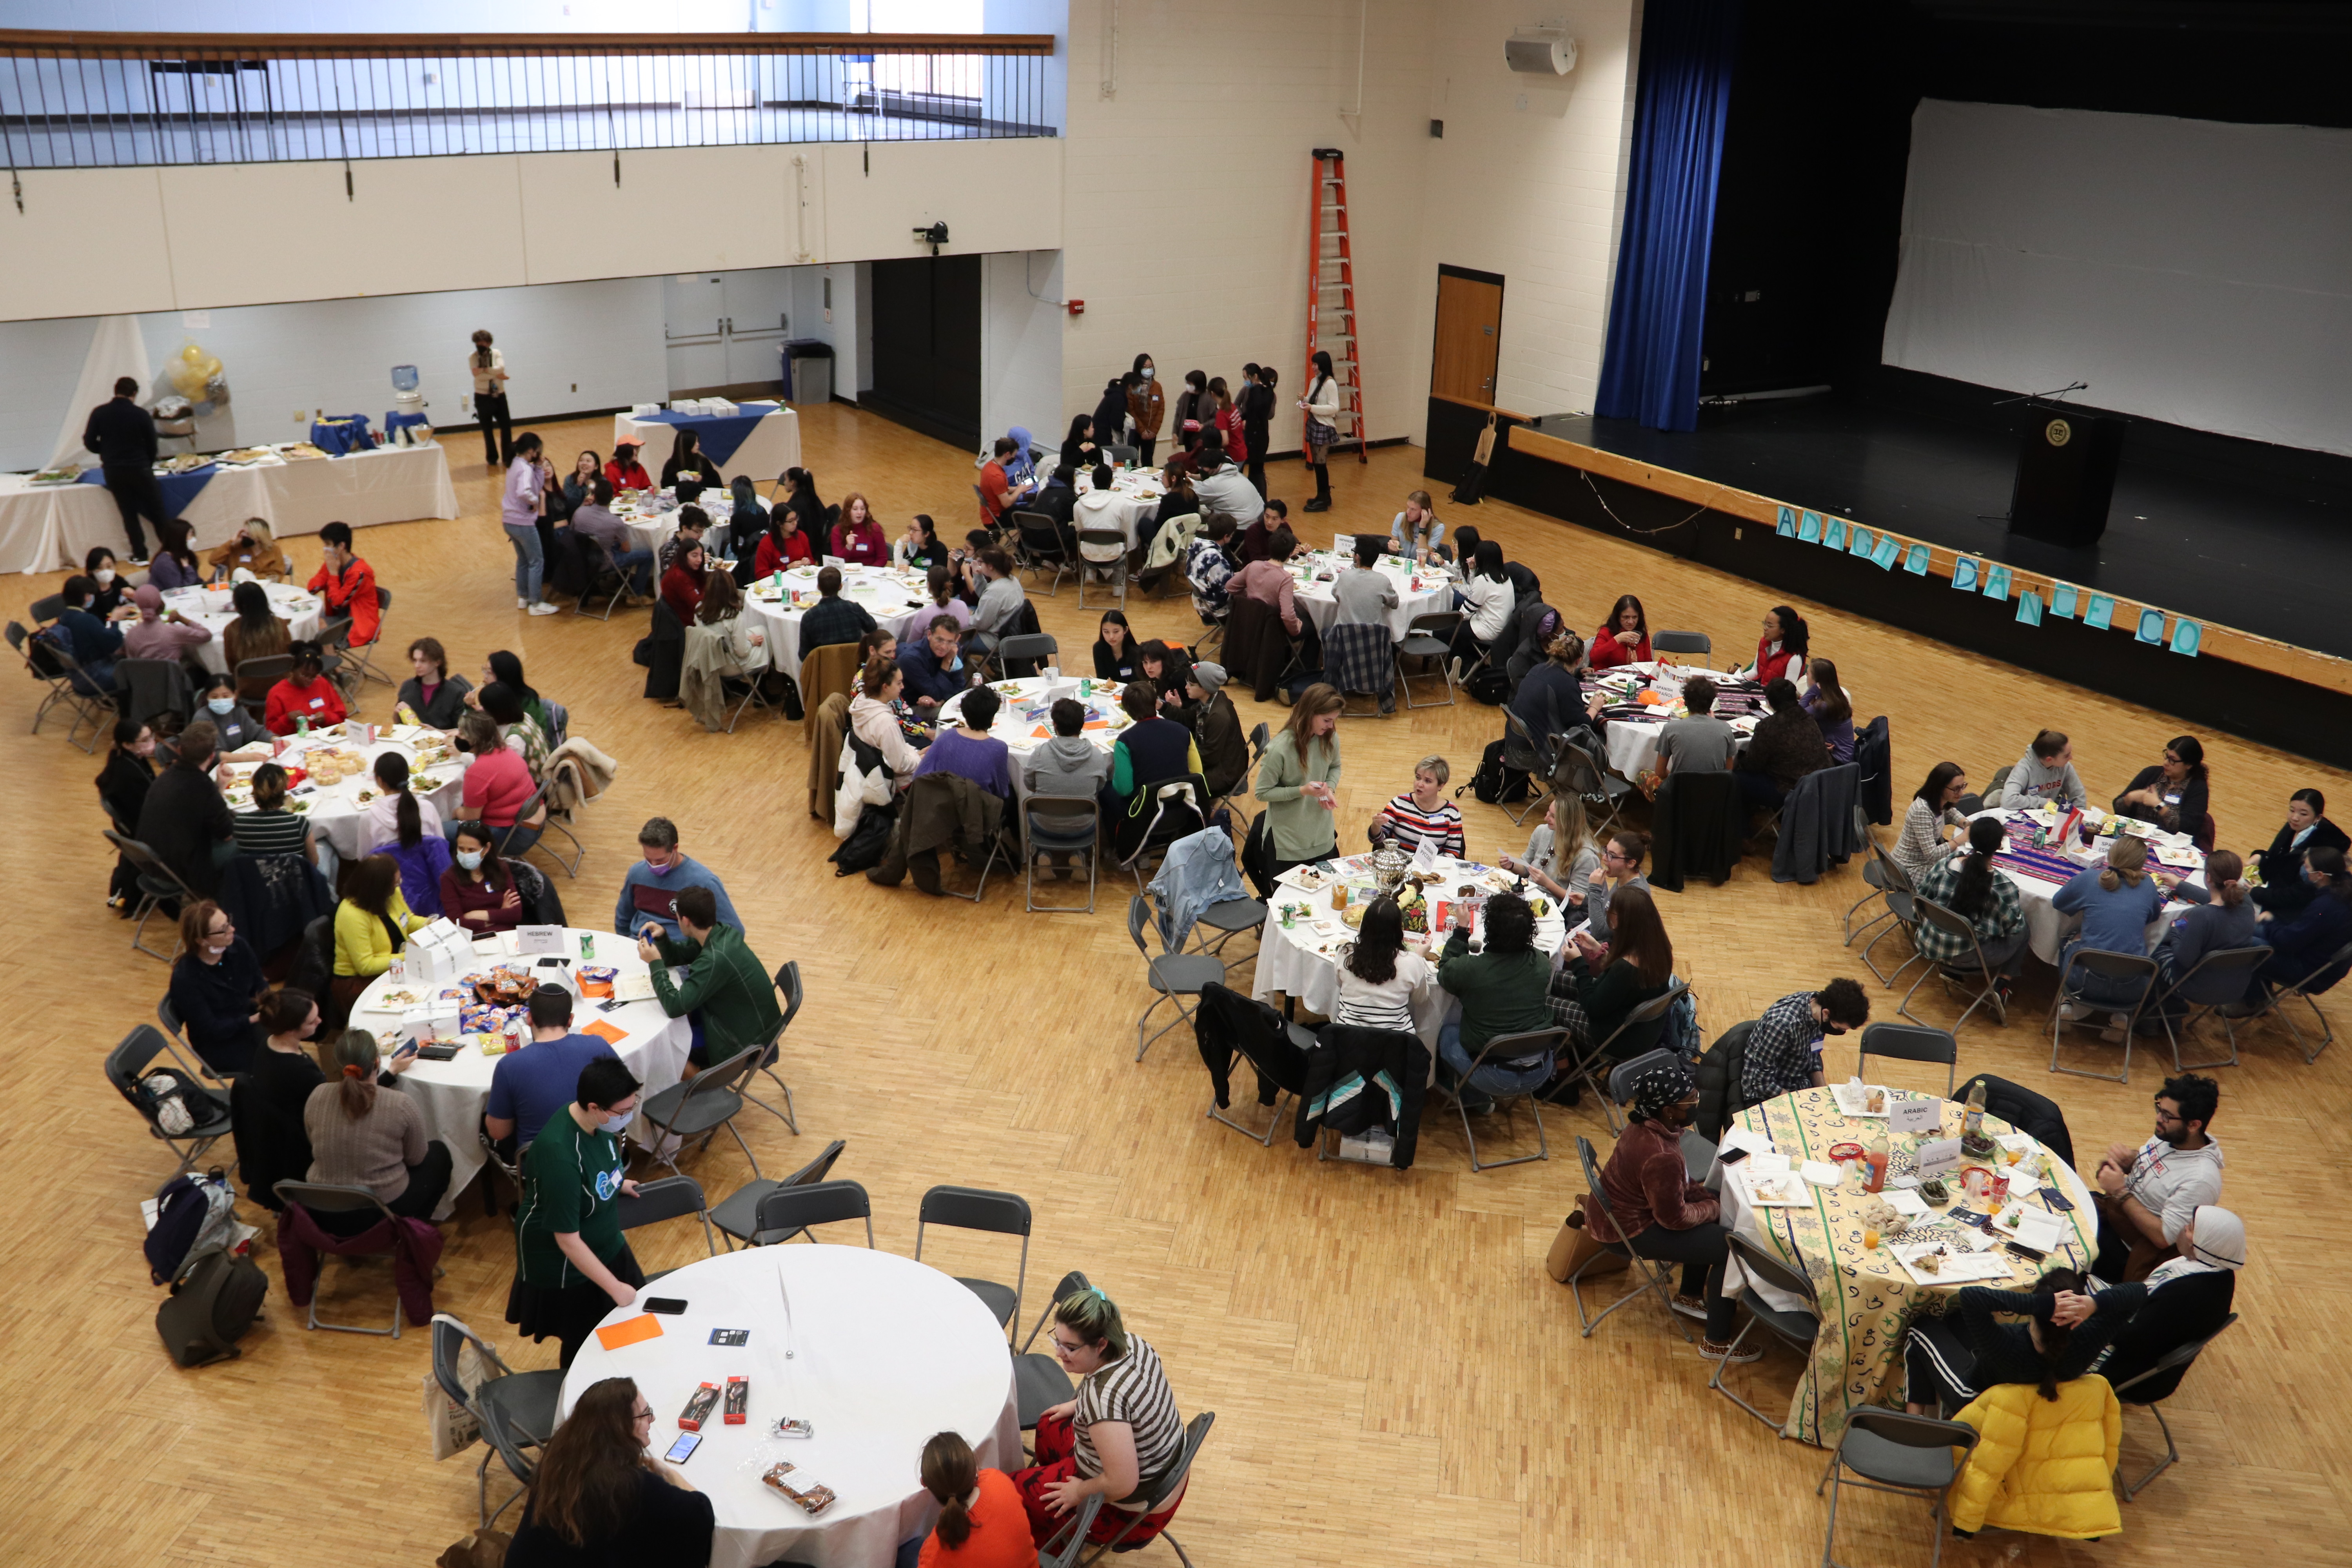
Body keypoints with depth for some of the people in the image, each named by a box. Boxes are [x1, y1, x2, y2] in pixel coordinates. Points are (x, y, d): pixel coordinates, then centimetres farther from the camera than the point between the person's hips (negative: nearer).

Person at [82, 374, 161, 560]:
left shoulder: (99, 413, -1)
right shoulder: (142, 415, -6)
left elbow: (90, 442, 0)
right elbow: (152, 445, 2)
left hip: (113, 471, 2)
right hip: (140, 468, -2)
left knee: (129, 513, 8)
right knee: (157, 510, 8)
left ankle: (140, 555, 5)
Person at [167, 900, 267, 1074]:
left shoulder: (238, 947, -8)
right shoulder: (185, 978, -23)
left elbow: (259, 984, 5)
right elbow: (212, 1030, -20)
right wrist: (255, 1019, -27)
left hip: (249, 1019, 7)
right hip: (222, 1048, -6)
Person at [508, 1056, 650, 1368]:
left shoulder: (598, 1121, -15)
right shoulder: (560, 1155, -38)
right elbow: (568, 1241, -30)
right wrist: (615, 1287, -24)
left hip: (606, 1246, 7)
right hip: (565, 1268, -7)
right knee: (584, 1345, 10)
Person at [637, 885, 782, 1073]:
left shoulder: (716, 958, -31)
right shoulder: (723, 934, -4)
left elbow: (675, 1006, -31)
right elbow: (676, 957, 12)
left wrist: (655, 963, -23)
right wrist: (661, 937, -7)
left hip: (745, 1043, -9)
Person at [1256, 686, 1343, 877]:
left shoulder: (1330, 738, -9)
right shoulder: (1279, 749, -25)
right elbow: (1263, 793, -17)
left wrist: (1330, 789, -9)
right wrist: (1302, 791, -27)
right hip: (1287, 841, -5)